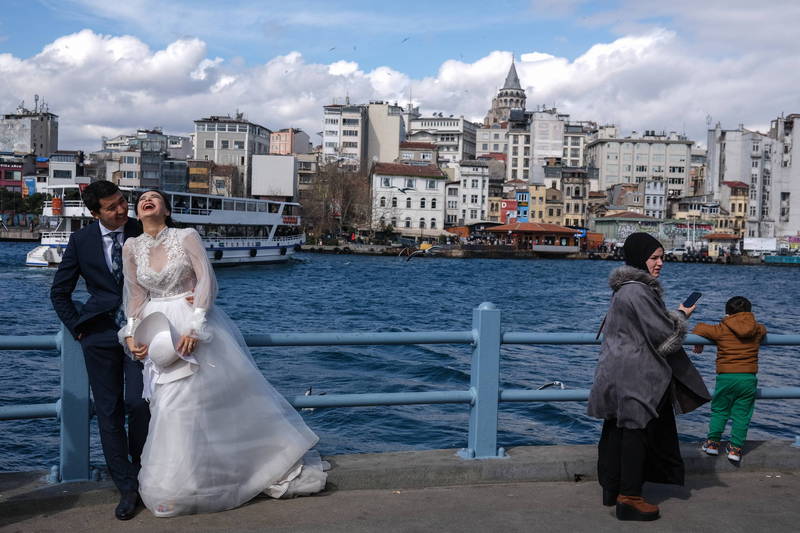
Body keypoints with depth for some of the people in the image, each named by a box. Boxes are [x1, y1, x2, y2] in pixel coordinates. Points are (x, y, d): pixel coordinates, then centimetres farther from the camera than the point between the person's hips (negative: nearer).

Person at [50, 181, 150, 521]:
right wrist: (77, 328, 4)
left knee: (138, 403, -11)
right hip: (101, 335, 2)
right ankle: (126, 488, 14)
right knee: (109, 412, 4)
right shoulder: (81, 241, 1)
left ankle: (141, 468, 18)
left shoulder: (144, 233, -2)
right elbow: (59, 292, 11)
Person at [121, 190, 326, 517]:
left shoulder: (186, 237, -6)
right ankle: (175, 485, 19)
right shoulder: (132, 248, 4)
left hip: (195, 323, -2)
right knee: (172, 406, 2)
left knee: (229, 393, 4)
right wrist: (132, 334, -8)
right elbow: (135, 295, 6)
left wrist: (194, 327, -21)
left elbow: (207, 281, -12)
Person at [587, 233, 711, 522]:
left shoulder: (626, 288, 13)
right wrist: (681, 316, 1)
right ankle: (629, 498, 2)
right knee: (636, 430, -4)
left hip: (619, 372, 10)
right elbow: (662, 333, -16)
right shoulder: (637, 291, -20)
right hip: (636, 375, -10)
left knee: (617, 429, 14)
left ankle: (612, 487, 24)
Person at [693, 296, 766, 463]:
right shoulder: (757, 330, 8)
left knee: (719, 411, 12)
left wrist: (698, 343, 22)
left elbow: (700, 328, 5)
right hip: (749, 378, 2)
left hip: (726, 377, -2)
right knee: (742, 415, 6)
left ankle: (713, 442, 14)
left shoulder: (721, 330, -2)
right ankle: (735, 448, 6)